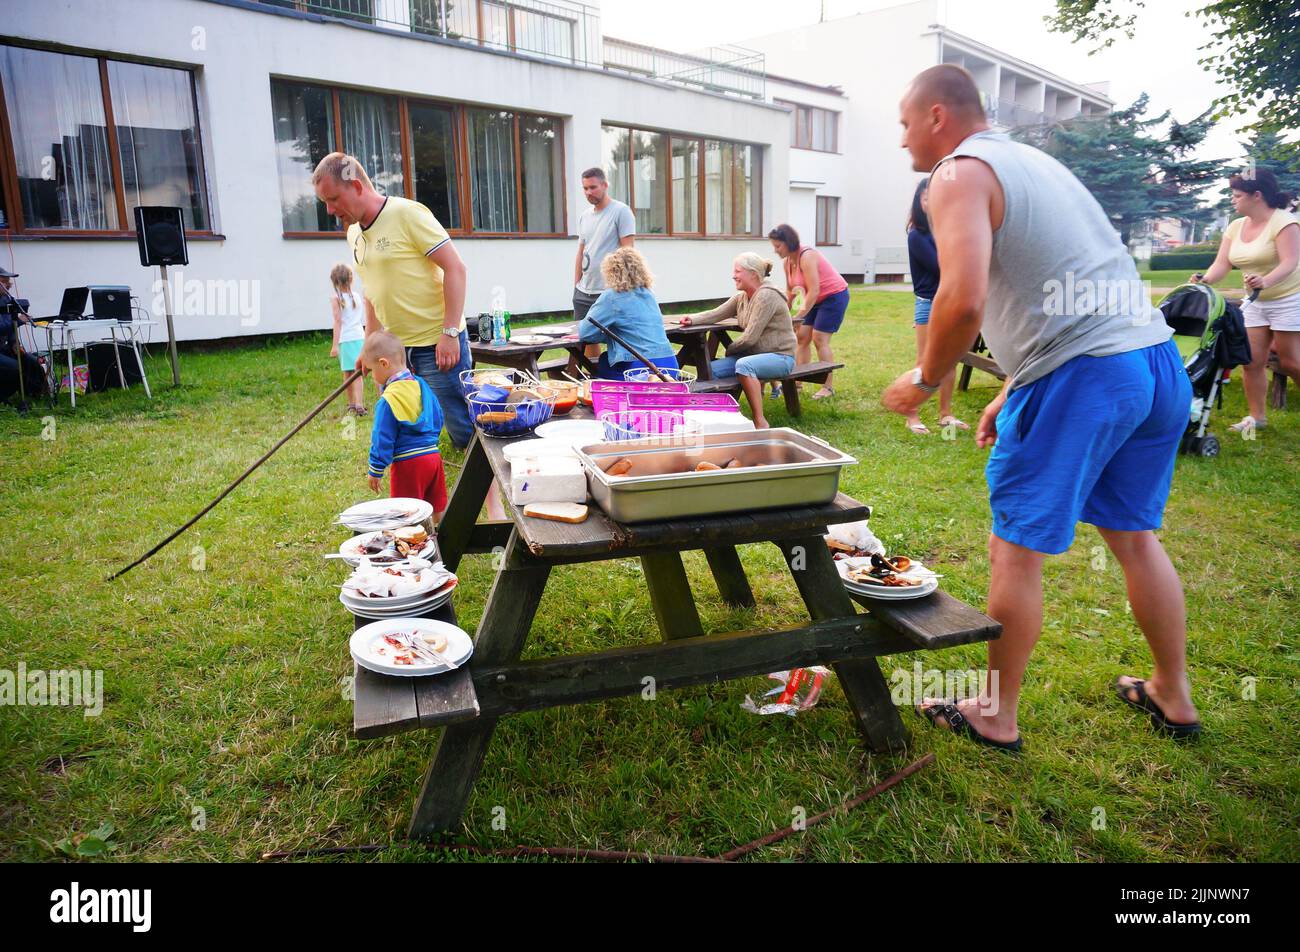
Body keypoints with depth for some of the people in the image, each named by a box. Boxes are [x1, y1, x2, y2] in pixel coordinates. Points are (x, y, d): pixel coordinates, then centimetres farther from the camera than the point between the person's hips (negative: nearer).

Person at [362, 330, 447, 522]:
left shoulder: (388, 400, -16)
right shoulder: (421, 385, 6)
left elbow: (383, 440, -13)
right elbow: (438, 419, 17)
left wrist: (375, 471, -4)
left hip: (407, 463, -7)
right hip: (433, 455, 7)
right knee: (438, 509, 18)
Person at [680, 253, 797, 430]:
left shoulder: (766, 296, -17)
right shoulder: (742, 297, 10)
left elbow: (750, 337, -21)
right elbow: (716, 314, 8)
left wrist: (730, 349, -6)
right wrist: (693, 319, -11)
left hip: (780, 356, -9)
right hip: (756, 354, 9)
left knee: (743, 365, -37)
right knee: (711, 369, -5)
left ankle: (761, 422, -31)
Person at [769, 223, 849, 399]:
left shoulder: (806, 257, -26)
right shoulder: (788, 261, 0)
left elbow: (813, 291, -30)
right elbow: (790, 290, 9)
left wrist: (798, 317, -30)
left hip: (834, 296, -9)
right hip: (818, 299, 9)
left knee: (819, 339, -13)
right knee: (802, 337, 3)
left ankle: (828, 387, -7)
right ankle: (797, 382, 7)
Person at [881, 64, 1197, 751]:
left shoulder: (960, 174, -5)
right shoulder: (1031, 161, 23)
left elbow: (963, 299, -22)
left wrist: (925, 381, -7)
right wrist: (1012, 392, 25)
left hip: (1083, 378, -9)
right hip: (1161, 362, 9)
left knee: (1016, 549, 3)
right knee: (1134, 535, 21)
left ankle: (995, 716, 17)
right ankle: (1173, 697, 36)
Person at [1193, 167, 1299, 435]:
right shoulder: (1235, 227, 3)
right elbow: (1222, 264, -4)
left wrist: (1265, 281, -45)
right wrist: (1205, 280, -26)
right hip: (1255, 302, 6)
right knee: (1252, 361, 2)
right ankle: (1257, 416, 10)